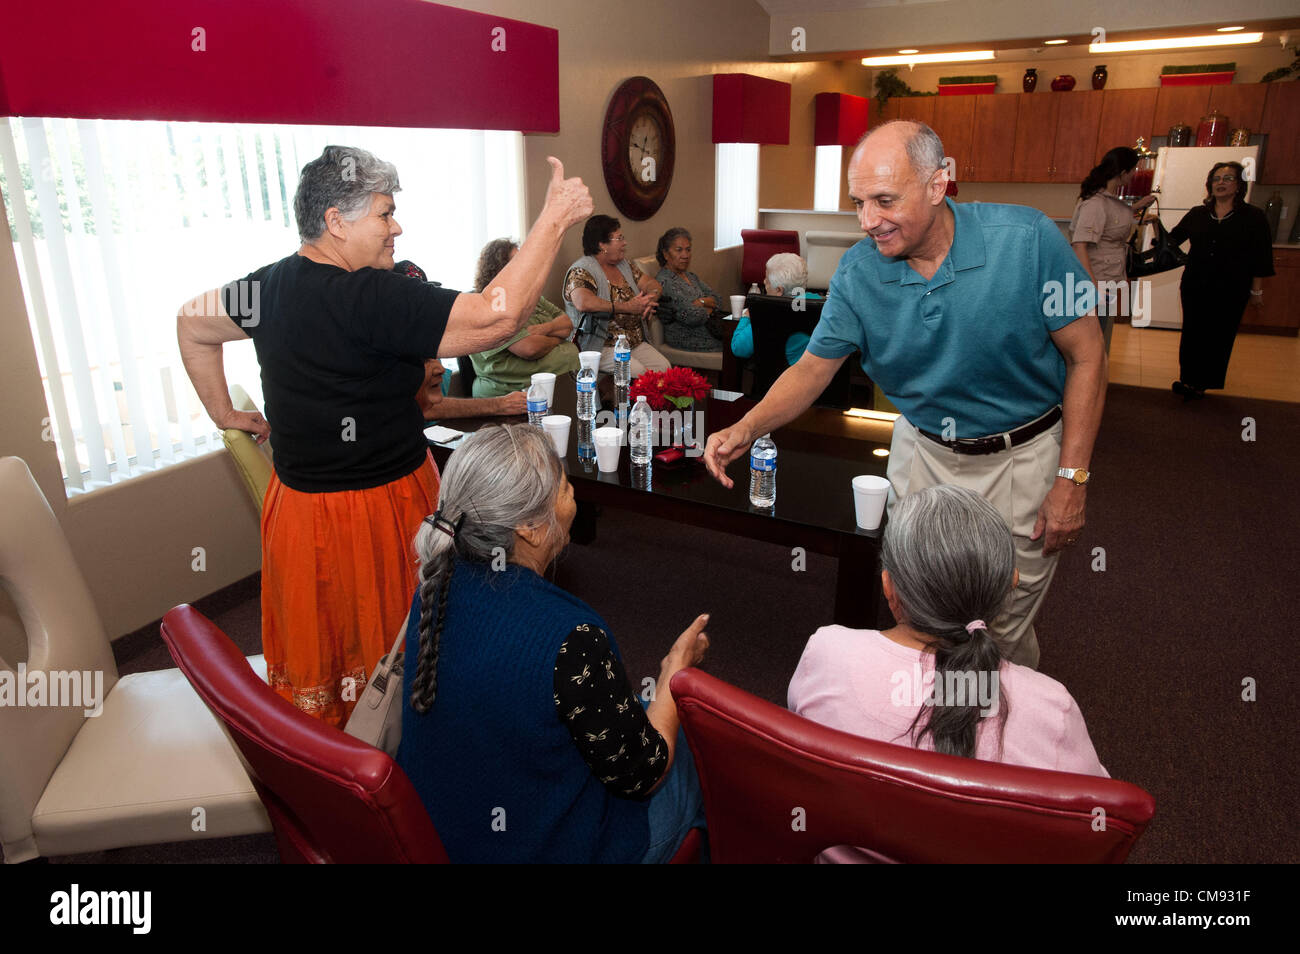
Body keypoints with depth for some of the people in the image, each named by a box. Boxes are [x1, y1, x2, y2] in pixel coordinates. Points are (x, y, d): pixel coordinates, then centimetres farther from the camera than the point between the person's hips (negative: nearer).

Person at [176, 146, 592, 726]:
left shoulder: (271, 285, 3)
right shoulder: (371, 297, -24)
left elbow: (192, 324, 20)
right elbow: (496, 317, -29)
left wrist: (224, 413, 26)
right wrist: (556, 218, -23)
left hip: (300, 500, 8)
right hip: (376, 508, -8)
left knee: (318, 646, 22)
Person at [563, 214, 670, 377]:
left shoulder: (625, 265, 17)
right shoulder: (582, 271, -9)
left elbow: (654, 285, 16)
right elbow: (583, 302, -29)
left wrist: (649, 301, -11)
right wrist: (628, 307, -23)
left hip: (636, 342, 7)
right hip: (601, 346, -7)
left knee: (664, 367, -17)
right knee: (639, 373, -30)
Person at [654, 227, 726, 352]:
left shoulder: (691, 276, 18)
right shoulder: (664, 282, -13)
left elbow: (716, 299, 11)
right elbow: (692, 316, -19)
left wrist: (701, 302, -10)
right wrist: (707, 308, 2)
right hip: (687, 338, -9)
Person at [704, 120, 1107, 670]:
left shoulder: (1026, 239, -20)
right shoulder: (857, 273, -12)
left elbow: (1086, 355, -12)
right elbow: (815, 366, -5)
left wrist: (1071, 478, -13)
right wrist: (748, 427, -23)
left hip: (1022, 457, -2)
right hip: (922, 450, 3)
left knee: (1004, 630, 8)